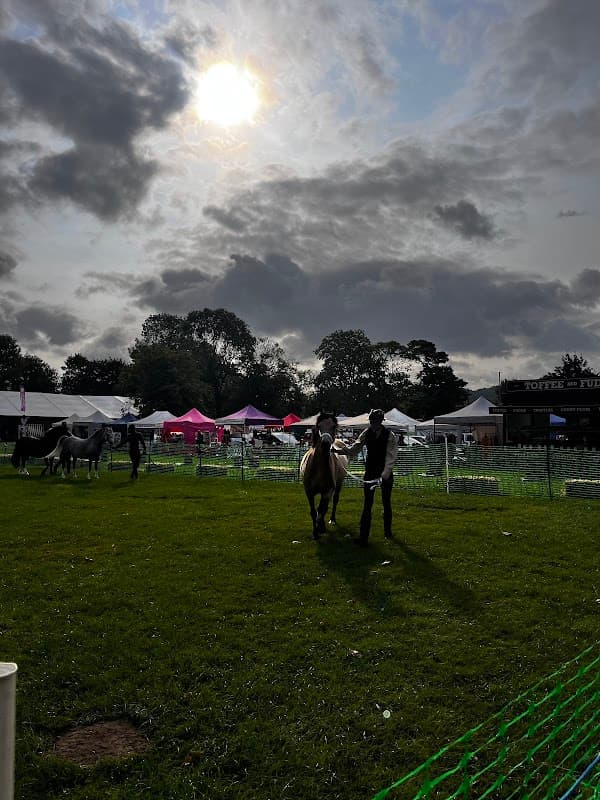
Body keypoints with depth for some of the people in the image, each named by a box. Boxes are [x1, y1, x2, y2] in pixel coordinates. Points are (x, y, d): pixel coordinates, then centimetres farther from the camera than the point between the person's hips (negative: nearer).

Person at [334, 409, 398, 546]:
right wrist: (338, 450, -13)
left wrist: (384, 476, -31)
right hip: (370, 472, 3)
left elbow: (390, 458, -20)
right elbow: (355, 448, 1)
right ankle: (364, 537, -3)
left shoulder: (390, 436, -14)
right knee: (367, 504, -1)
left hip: (386, 473, -3)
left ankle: (387, 531, 33)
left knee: (386, 503, 13)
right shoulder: (367, 432, -2)